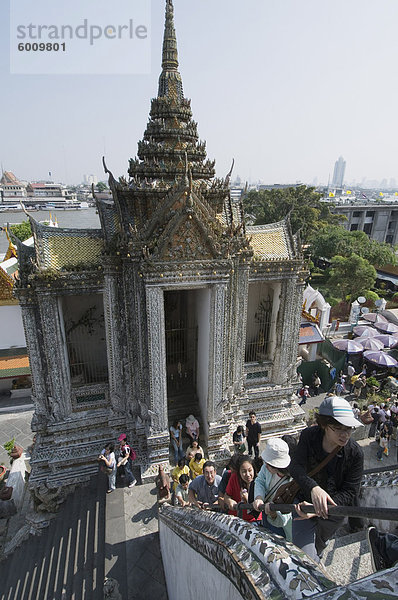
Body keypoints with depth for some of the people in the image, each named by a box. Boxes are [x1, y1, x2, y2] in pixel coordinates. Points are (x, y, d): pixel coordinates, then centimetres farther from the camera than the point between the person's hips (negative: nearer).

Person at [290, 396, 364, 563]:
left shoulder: (355, 453, -22)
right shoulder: (309, 436, -20)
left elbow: (349, 492, -19)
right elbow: (295, 466, -27)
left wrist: (320, 510, -32)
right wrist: (313, 487, -48)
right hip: (305, 500, 0)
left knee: (316, 550, 17)